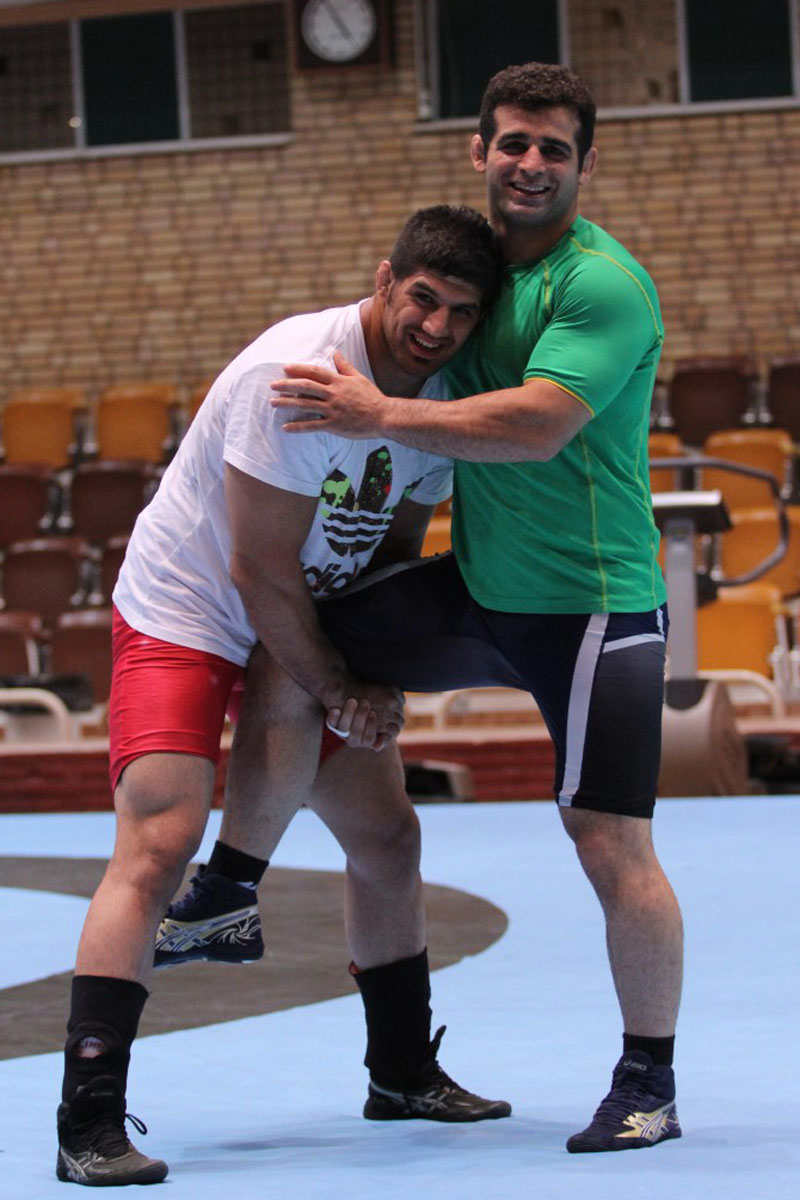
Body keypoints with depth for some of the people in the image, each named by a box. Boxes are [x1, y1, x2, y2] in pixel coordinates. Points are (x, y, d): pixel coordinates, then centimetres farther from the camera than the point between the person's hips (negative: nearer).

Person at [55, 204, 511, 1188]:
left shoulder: (439, 401, -2)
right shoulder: (296, 375, -28)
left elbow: (395, 549, 11)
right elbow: (261, 572, -24)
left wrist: (381, 682, -3)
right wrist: (337, 691, -14)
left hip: (308, 631, 8)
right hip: (184, 617, -8)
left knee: (387, 835, 11)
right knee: (156, 847, -21)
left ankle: (402, 1071, 30)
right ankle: (89, 1125, -23)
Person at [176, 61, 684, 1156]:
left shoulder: (606, 284, -16)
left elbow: (540, 425, -27)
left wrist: (380, 417, -23)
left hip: (590, 605, -8)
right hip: (475, 588, 8)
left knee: (612, 843, -7)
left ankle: (649, 1086, 7)